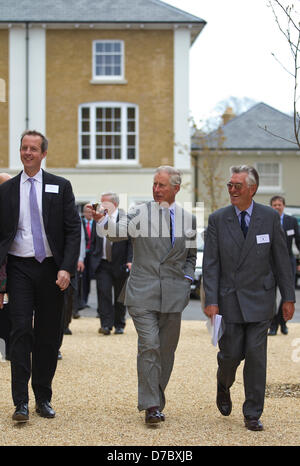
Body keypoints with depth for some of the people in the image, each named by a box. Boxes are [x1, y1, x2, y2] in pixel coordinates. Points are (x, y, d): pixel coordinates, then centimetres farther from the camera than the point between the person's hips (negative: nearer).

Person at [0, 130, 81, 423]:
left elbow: (73, 230, 0)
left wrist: (67, 268, -11)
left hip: (51, 269, 0)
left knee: (48, 335, 6)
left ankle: (43, 399, 18)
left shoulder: (60, 187, 4)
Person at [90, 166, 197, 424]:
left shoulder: (188, 219, 10)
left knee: (167, 349, 9)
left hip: (174, 293, 3)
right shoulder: (140, 213, 1)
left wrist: (186, 280, 8)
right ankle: (151, 406, -7)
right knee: (149, 346, -11)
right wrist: (102, 219, -33)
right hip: (142, 291, -3)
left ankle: (157, 399, 25)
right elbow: (117, 232, -15)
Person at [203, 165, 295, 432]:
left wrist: (289, 297, 1)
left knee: (256, 355, -1)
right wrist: (211, 301, -10)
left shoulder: (270, 217, -1)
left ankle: (253, 414, 9)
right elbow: (211, 263, -2)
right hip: (229, 299, 0)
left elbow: (281, 259, 3)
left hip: (260, 298, 0)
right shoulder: (218, 220, -1)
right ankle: (224, 385, 37)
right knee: (231, 353, 2)